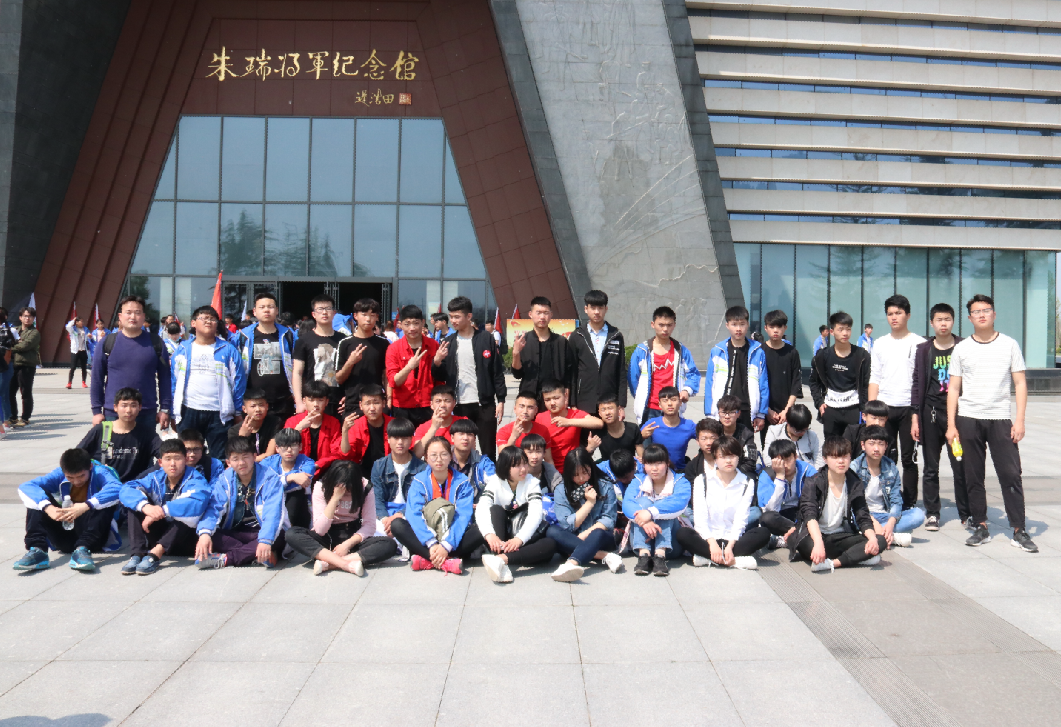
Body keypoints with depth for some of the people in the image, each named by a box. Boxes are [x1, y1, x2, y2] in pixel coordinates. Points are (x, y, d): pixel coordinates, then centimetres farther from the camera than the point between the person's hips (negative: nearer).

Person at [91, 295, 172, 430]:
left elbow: (165, 378, 4)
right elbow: (97, 379, 4)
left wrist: (165, 409, 0)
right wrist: (97, 411, 1)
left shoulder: (156, 344, 2)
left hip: (147, 414, 0)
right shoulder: (107, 343, 2)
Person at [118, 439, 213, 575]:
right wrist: (145, 506, -35)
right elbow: (126, 490, -15)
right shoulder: (156, 478, 0)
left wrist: (163, 511, -36)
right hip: (160, 533, 4)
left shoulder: (195, 480, -13)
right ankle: (137, 553, -25)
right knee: (137, 503, -11)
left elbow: (198, 503, -36)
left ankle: (155, 553, -41)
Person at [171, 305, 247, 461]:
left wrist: (238, 412, 1)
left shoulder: (228, 350, 4)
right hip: (188, 413, 2)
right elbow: (174, 380, 11)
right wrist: (173, 412, 7)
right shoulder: (183, 349, 10)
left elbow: (239, 381, 4)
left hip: (219, 413, -2)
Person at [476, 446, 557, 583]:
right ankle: (502, 566, -43)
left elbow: (535, 514, -19)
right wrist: (489, 534, -42)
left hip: (522, 542, 0)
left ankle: (502, 559, -47)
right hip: (499, 540, 0)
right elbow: (481, 509, -21)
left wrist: (520, 539, -37)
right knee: (495, 509, -26)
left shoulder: (531, 482, -3)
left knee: (550, 544, -29)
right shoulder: (495, 482, -3)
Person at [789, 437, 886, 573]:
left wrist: (873, 539, -20)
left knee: (881, 541, -19)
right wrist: (818, 543, -41)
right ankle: (856, 557, -22)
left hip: (841, 537, 5)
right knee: (807, 545, -40)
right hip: (815, 535, -5)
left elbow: (863, 518, 3)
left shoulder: (855, 485, 5)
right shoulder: (813, 484, -9)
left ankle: (832, 562, -31)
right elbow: (809, 516, -23)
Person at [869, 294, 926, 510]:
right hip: (884, 408, 3)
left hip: (909, 408, -3)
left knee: (909, 458, 3)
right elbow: (874, 379, 10)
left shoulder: (919, 343, 0)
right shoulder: (880, 344, 10)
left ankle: (909, 505, 10)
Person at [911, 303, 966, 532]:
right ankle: (932, 513, 14)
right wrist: (915, 417, 1)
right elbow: (917, 384, 6)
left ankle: (966, 513, 11)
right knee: (931, 467, 6)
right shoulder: (924, 350, 6)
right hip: (931, 412, 1)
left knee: (961, 466, -1)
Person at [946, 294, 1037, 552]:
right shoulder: (961, 349, 7)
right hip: (968, 420, 1)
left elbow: (1020, 384, 4)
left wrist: (1020, 420, -5)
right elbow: (953, 388, 7)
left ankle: (1019, 531, 1)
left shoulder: (1009, 345, 5)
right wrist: (951, 425, 0)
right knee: (973, 477, 5)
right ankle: (980, 527, 13)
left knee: (1011, 475, -5)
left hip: (1000, 419, -1)